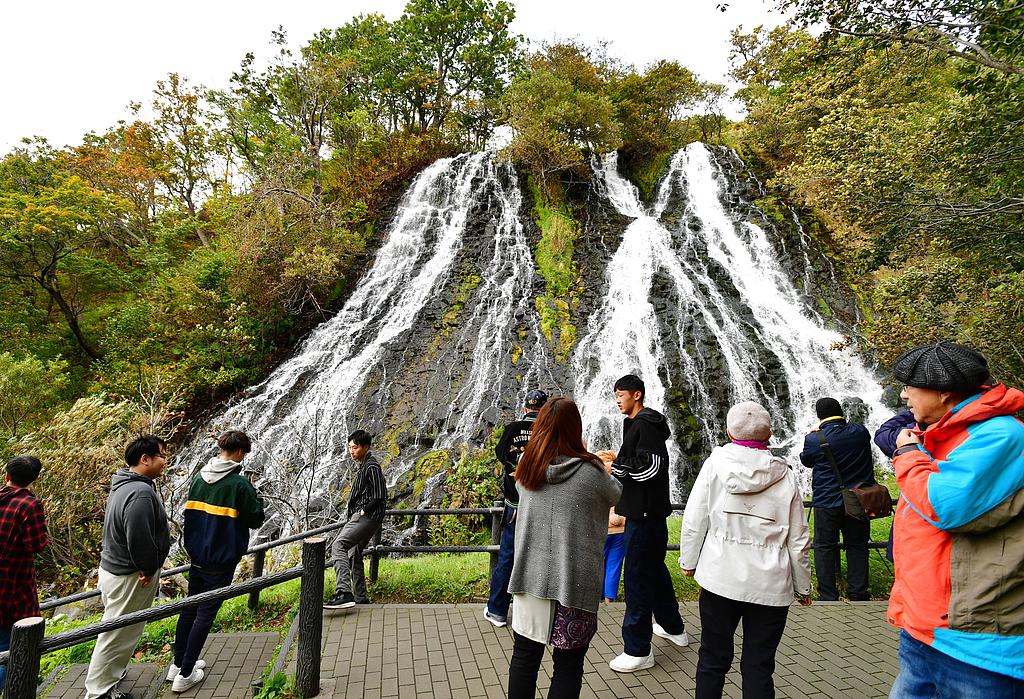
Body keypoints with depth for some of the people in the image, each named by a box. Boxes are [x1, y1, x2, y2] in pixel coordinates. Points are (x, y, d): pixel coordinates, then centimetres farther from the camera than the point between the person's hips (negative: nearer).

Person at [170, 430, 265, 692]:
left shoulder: (198, 477, 0)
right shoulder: (239, 483, -19)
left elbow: (190, 511, 14)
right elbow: (256, 520, -10)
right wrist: (256, 498, 4)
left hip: (196, 557, 6)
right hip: (221, 561, -6)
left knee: (189, 608, 19)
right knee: (205, 615, 4)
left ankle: (178, 663, 31)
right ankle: (185, 675, 11)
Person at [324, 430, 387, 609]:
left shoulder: (372, 467, -13)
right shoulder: (362, 465, 19)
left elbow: (380, 497, -19)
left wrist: (363, 511, -14)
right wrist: (353, 511, 17)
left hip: (367, 516, -11)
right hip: (361, 515, 11)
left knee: (338, 546, -23)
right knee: (354, 554, 17)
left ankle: (343, 593, -33)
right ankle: (360, 599, 26)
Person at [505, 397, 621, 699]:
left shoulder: (527, 469, -3)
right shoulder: (592, 471, -13)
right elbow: (617, 495, 4)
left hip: (531, 577, 4)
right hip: (574, 581, -3)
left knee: (525, 654, 16)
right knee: (568, 663, 9)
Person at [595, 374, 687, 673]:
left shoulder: (644, 425, -17)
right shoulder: (641, 423, 15)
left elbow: (651, 468, -25)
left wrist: (616, 467, -17)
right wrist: (618, 458, 14)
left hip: (645, 513, -11)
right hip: (650, 510, 11)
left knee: (637, 576, -5)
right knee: (654, 568, 23)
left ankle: (638, 650, 3)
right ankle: (673, 628, 39)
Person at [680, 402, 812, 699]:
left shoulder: (715, 464, -6)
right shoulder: (785, 476, -3)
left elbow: (694, 521, -4)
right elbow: (798, 540, 1)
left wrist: (688, 561, 11)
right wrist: (803, 586, 15)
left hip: (719, 579, 0)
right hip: (770, 587, 1)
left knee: (713, 658, 16)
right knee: (759, 666, 12)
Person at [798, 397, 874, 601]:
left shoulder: (814, 439, -14)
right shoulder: (860, 432, -4)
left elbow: (806, 461, 5)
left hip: (827, 502, -3)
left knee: (824, 547, 7)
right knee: (857, 546, 14)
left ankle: (828, 597, 10)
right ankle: (858, 594, 21)